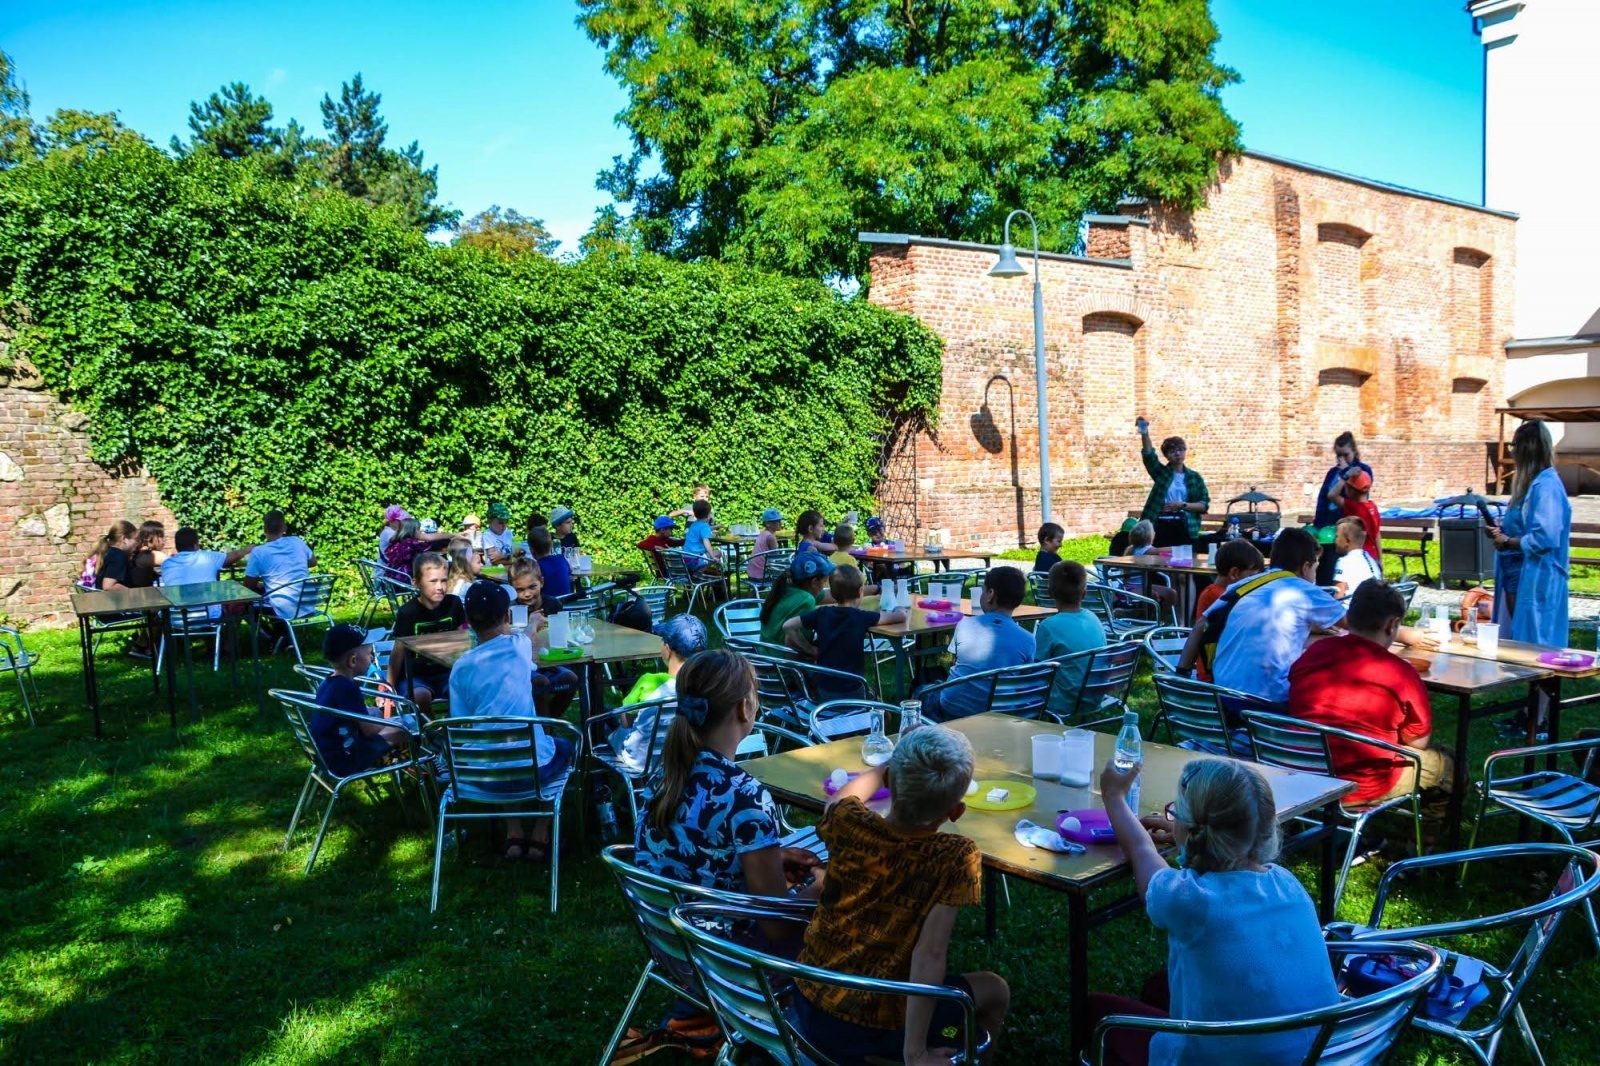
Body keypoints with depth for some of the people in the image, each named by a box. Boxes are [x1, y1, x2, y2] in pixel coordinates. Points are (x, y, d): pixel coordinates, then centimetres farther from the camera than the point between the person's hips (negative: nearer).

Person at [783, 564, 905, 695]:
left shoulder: (822, 614, -3)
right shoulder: (862, 617, -13)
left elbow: (788, 626, -1)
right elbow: (901, 616, -6)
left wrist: (811, 650, 5)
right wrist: (899, 609, 18)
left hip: (823, 688, 4)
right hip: (852, 691, -4)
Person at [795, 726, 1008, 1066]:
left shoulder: (848, 823, -11)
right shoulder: (957, 856, -21)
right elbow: (929, 955, -26)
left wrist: (887, 770, 29)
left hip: (810, 1007, 4)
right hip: (878, 1027, -3)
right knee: (995, 990, 18)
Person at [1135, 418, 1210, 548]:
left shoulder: (1194, 477, 10)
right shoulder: (1161, 472, 8)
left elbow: (1204, 504, 4)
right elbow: (1148, 454, -10)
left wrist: (1182, 505, -11)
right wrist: (1145, 433, -26)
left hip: (1186, 529, 1)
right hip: (1162, 528, -1)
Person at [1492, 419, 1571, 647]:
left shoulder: (1546, 486, -18)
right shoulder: (1532, 483, 13)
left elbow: (1545, 538, -25)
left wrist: (1508, 542, -11)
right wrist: (1502, 531, 5)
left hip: (1535, 582, -10)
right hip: (1517, 577, 10)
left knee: (1530, 646, -2)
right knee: (1513, 637, 14)